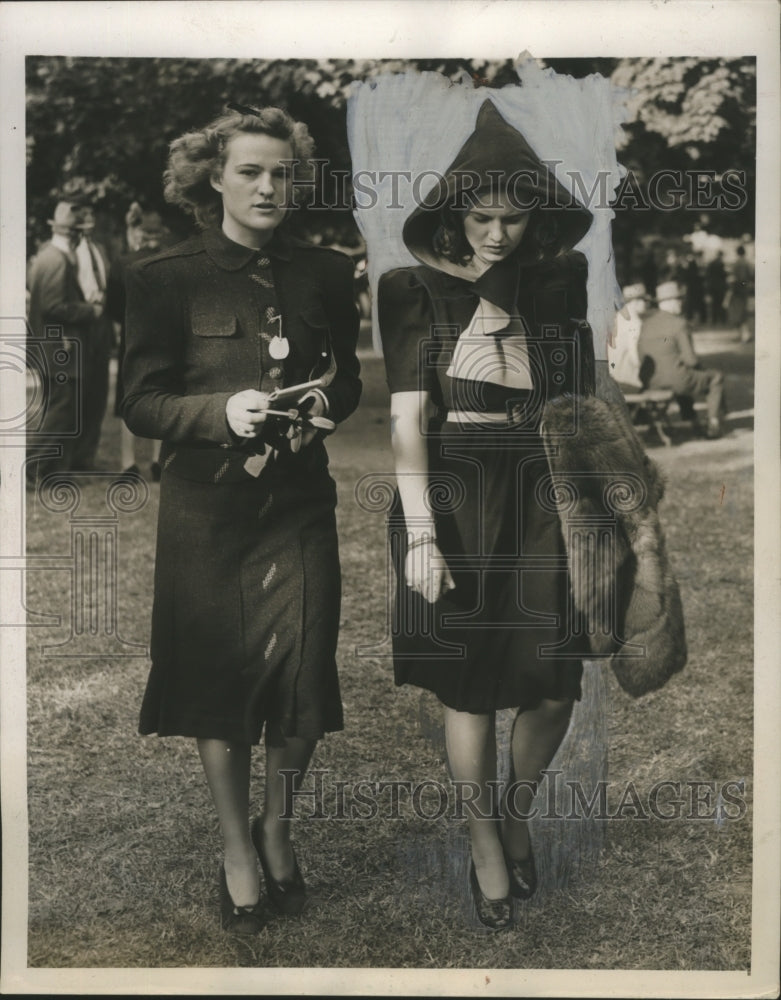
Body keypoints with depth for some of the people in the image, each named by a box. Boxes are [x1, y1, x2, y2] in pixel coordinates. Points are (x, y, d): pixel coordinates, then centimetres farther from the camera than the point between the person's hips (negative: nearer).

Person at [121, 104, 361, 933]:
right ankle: (238, 850, 28)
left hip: (299, 501, 2)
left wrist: (326, 403, -5)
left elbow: (347, 377, 18)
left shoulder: (322, 273, 7)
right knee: (218, 678, 6)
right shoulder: (166, 277, -2)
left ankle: (276, 828, 28)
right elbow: (140, 403, -4)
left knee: (304, 673, -1)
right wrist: (223, 412, -21)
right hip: (207, 507, -2)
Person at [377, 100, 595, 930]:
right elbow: (407, 416, -7)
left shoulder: (557, 284, 8)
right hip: (453, 489, -2)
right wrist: (421, 533, -13)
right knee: (469, 686, 4)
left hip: (540, 491, 3)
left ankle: (517, 816, 32)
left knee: (554, 687, 2)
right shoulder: (415, 291, -1)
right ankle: (484, 842, 27)